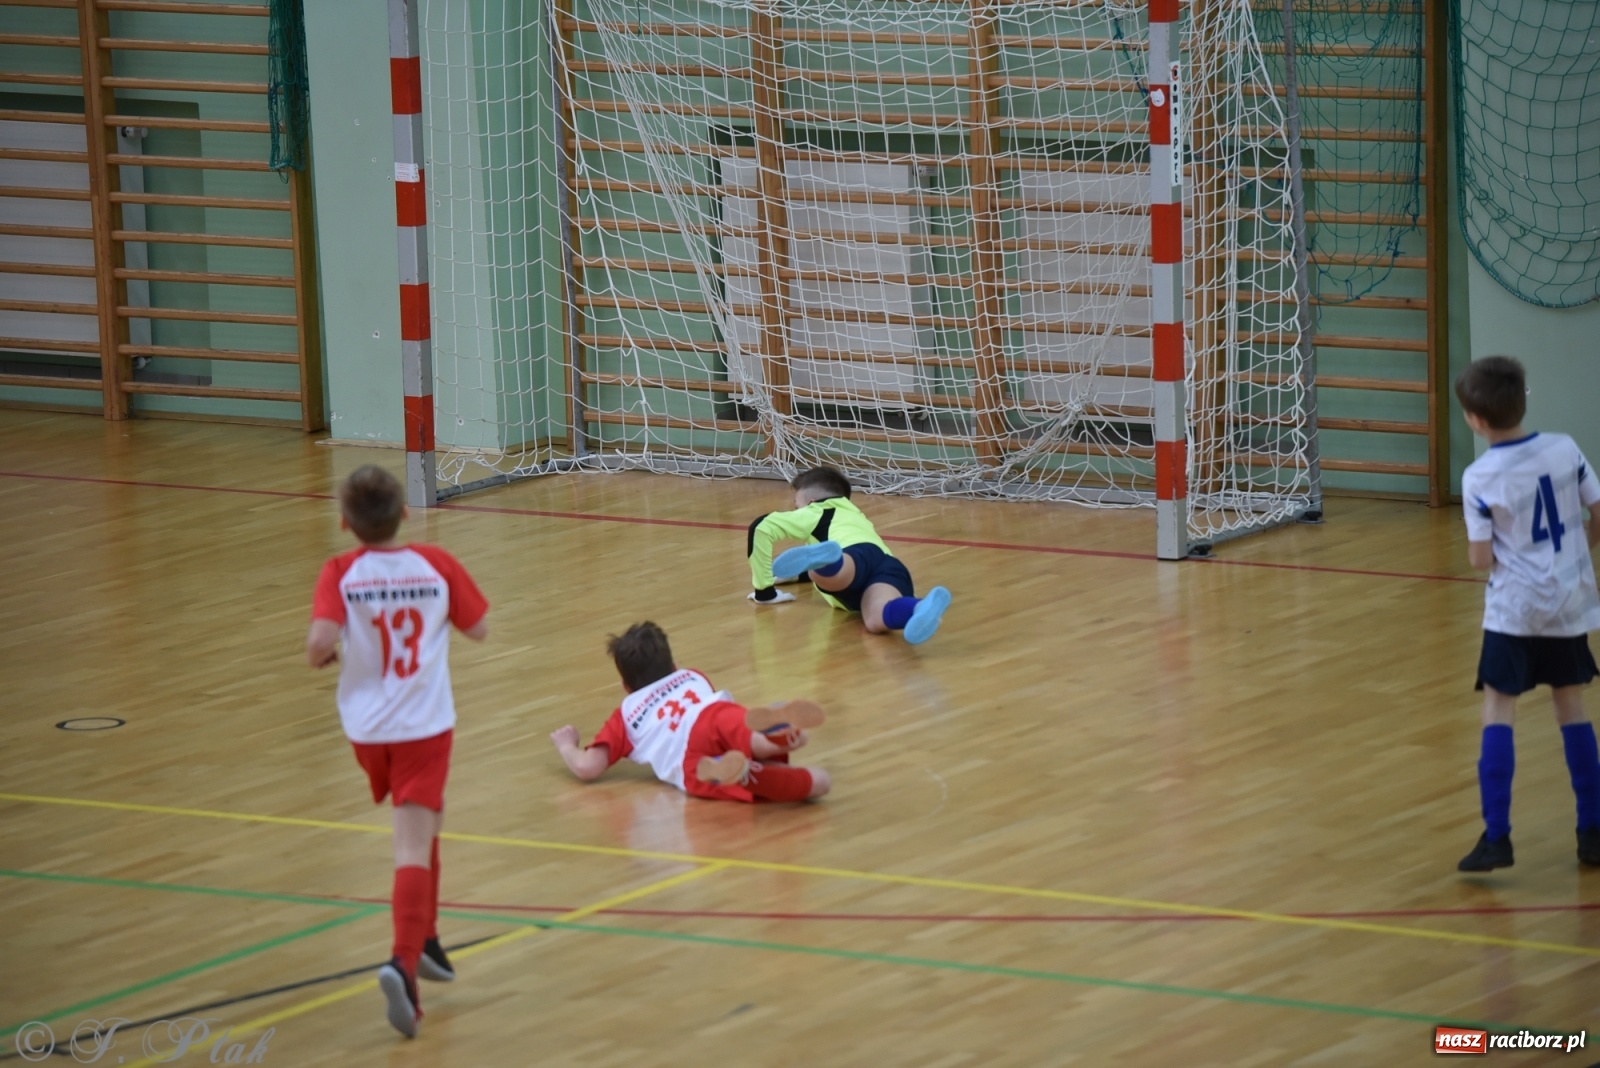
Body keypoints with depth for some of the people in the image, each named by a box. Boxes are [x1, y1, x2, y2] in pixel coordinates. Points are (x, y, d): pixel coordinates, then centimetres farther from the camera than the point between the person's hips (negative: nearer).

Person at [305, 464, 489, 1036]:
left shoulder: (341, 573, -9)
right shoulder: (436, 565, -6)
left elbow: (321, 641, -22)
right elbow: (478, 629, 4)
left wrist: (318, 657, 0)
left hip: (368, 726, 2)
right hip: (426, 725, -2)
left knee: (423, 818, 27)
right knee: (414, 847, -6)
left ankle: (425, 939, 35)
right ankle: (404, 962, -26)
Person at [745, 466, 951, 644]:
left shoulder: (814, 513, 34)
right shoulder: (854, 517, 51)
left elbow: (760, 527, 20)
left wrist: (764, 589, 27)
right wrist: (794, 575, 80)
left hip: (857, 557, -3)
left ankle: (825, 557, -74)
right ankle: (922, 609, -68)